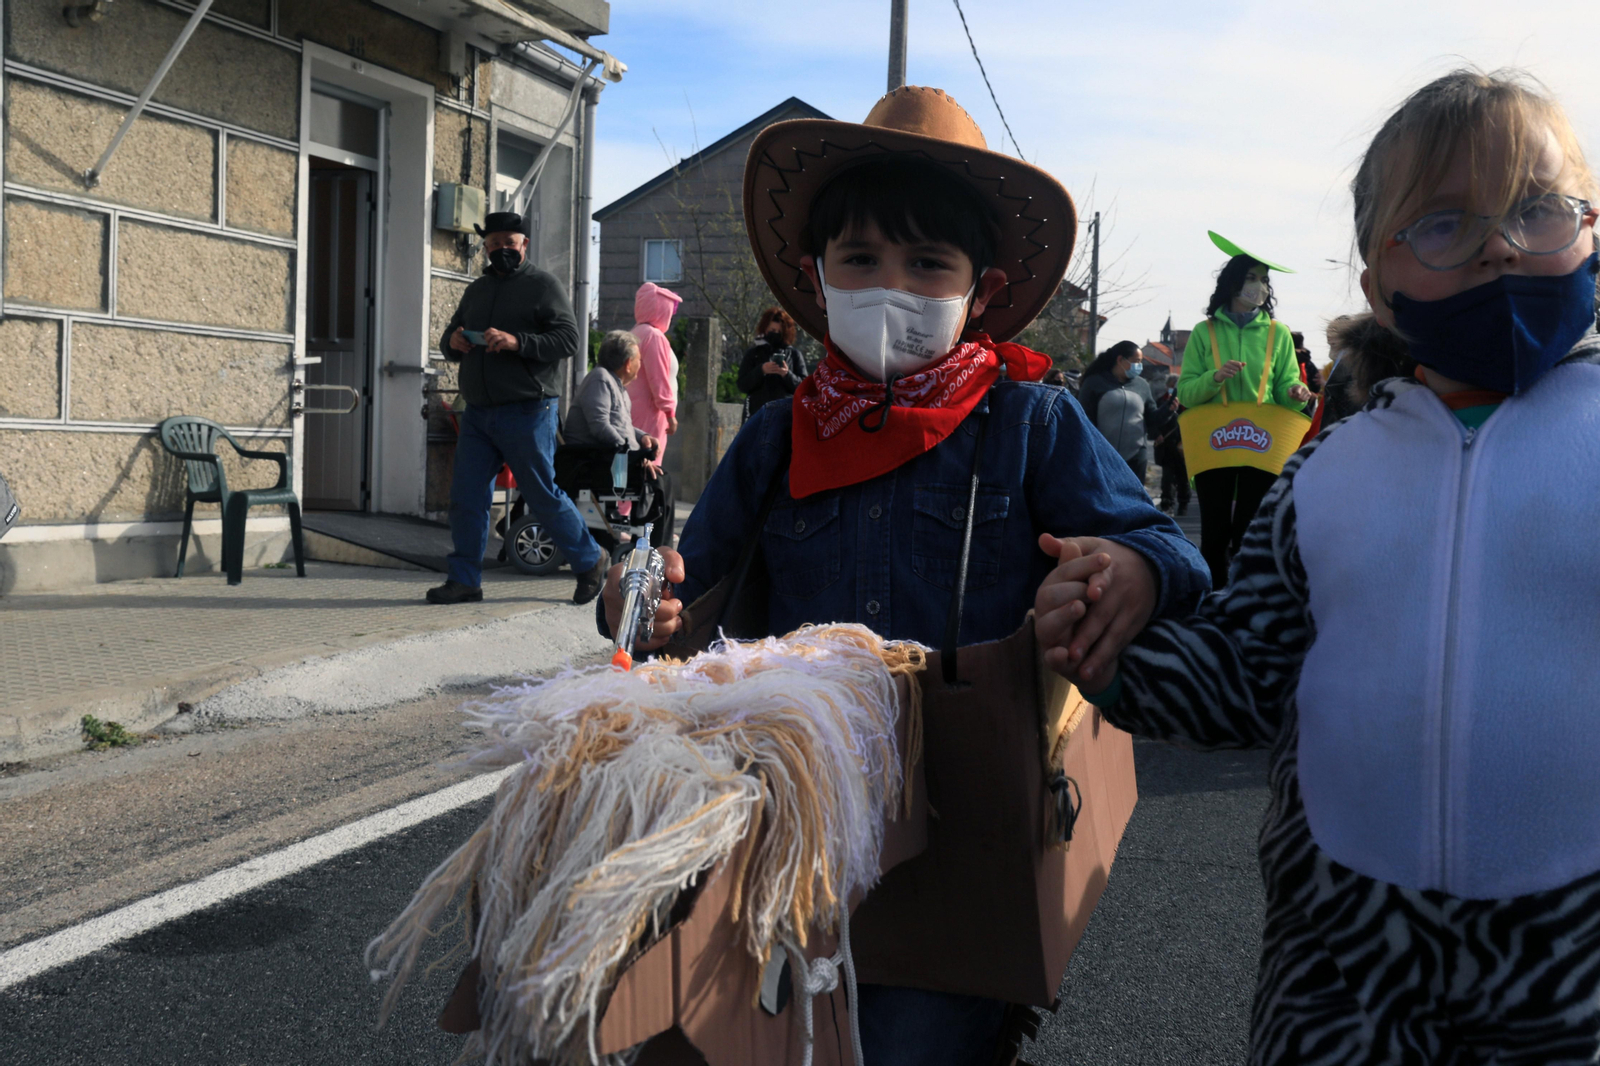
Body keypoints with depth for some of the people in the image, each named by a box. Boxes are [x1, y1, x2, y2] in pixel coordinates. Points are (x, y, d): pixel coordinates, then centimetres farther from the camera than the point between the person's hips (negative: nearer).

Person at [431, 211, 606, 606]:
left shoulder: (543, 285, 0)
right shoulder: (476, 291, 20)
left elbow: (569, 339, -11)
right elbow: (448, 339, 24)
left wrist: (517, 342, -24)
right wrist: (452, 343, -1)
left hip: (527, 413, -6)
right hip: (477, 413, 6)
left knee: (543, 495, 0)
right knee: (466, 497, 1)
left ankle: (590, 562, 18)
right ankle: (464, 580, 9)